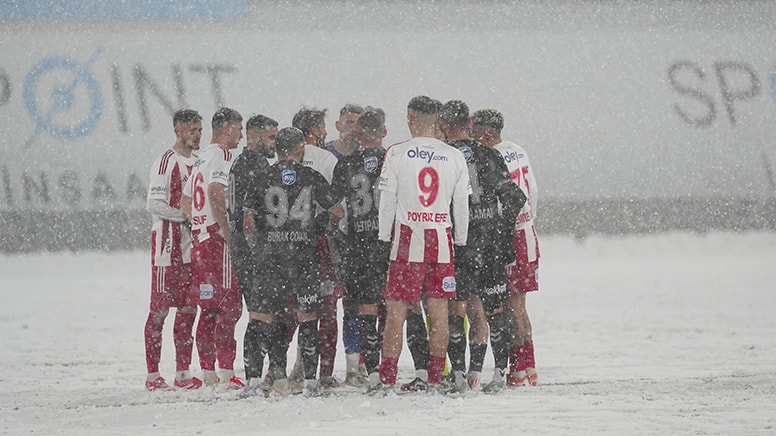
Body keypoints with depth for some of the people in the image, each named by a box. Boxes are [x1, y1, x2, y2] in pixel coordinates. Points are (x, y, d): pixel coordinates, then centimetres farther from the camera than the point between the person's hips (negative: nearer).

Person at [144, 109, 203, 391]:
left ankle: (183, 373, 12)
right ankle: (153, 375, -4)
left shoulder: (198, 162, 16)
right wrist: (185, 216, -17)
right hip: (168, 241, -8)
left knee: (189, 308, 7)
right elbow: (154, 204, -17)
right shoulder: (167, 162, -10)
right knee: (161, 308, -6)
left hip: (192, 243, 8)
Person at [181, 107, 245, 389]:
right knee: (229, 305, -10)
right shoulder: (222, 155, -9)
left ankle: (207, 371, 12)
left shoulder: (202, 158, 20)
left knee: (209, 308, 11)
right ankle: (226, 372, -15)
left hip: (200, 238, 9)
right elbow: (215, 193, -25)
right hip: (218, 239, -9)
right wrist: (226, 230, -21)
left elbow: (185, 201, 25)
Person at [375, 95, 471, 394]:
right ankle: (435, 381, 8)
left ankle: (387, 381, -2)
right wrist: (460, 242, 17)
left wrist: (384, 238, 6)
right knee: (439, 311, 6)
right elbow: (462, 206, 8)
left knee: (396, 310, 0)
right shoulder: (455, 157, 4)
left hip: (407, 240, -2)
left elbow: (387, 201, -2)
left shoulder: (396, 154, -4)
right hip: (442, 240, 2)